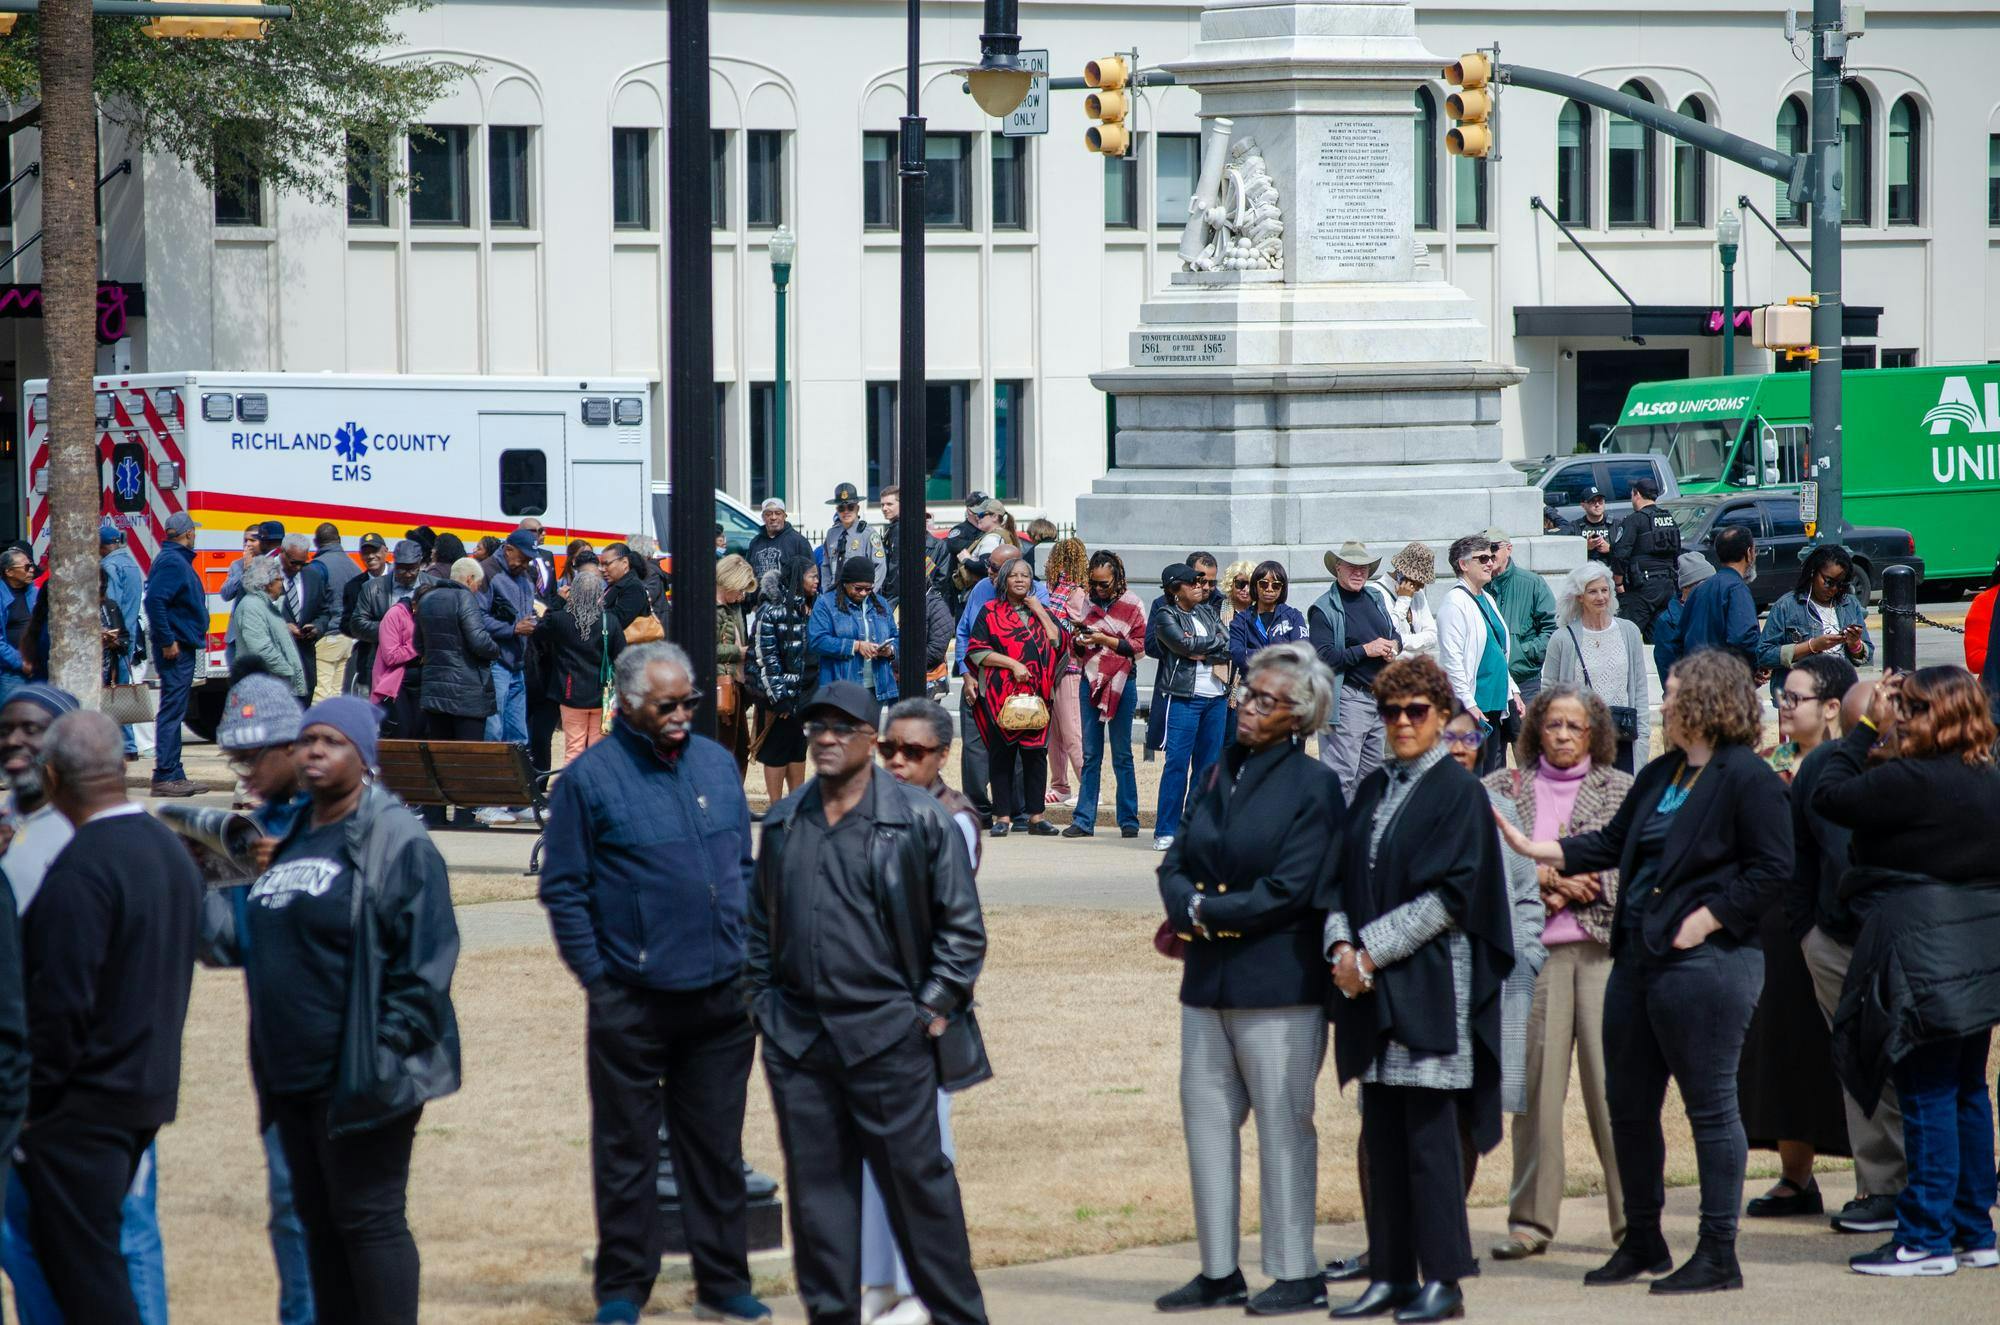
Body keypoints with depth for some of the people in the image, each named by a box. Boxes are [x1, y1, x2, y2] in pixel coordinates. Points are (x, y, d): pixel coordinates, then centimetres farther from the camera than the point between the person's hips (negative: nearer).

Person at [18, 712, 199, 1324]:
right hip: (150, 1089, 9)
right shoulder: (173, 852, 9)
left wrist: (31, 1105, -12)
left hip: (85, 1107, -9)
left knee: (81, 1270, -4)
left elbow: (61, 1003, -20)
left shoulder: (81, 868, -19)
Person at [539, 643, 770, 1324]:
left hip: (722, 996, 4)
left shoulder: (716, 764, 9)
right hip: (632, 1003, -4)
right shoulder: (590, 780, -6)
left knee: (717, 1143, 10)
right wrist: (597, 974, -7)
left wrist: (745, 953, 10)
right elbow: (564, 889, -4)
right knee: (626, 1148, 4)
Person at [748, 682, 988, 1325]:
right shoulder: (784, 824, 12)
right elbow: (760, 920, 22)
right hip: (798, 1040, 4)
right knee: (816, 1184, 6)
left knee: (916, 1176, -1)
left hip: (886, 1037, -4)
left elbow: (962, 924, 0)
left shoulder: (919, 819, -2)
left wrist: (935, 1007, -4)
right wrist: (763, 998, 12)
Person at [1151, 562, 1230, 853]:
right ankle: (1165, 831, -7)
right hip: (1182, 697, -6)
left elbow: (1229, 647, 5)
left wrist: (1201, 651, -11)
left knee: (1208, 764, 5)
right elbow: (1185, 645, -15)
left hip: (1215, 697, 6)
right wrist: (1215, 643, -1)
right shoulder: (1165, 617, 0)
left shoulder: (1207, 612, 17)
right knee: (1177, 763, -9)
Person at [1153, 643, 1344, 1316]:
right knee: (1207, 1117, 8)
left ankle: (1297, 1275, 4)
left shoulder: (1313, 786, -7)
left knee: (1283, 1125, -2)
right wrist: (1193, 910, -11)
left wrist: (1206, 913, -10)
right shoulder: (1221, 777, 14)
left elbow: (1290, 890, -14)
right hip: (1209, 978, 7)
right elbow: (1176, 868, 10)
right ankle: (1219, 1273, 16)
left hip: (1277, 982, -7)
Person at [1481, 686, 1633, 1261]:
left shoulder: (1621, 790, 10)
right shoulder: (1505, 788, 13)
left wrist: (1567, 885, -6)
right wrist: (1544, 879, -7)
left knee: (1613, 1082, -7)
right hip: (1532, 950, 1)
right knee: (1535, 1082, -1)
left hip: (1604, 949, -1)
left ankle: (1632, 1214, -2)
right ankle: (1531, 1219, 5)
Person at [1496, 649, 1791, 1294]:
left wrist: (1704, 921, -17)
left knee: (1710, 1106, -4)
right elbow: (1610, 845, 23)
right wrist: (1531, 848, 19)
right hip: (1639, 960, 9)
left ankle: (1719, 1253, 1)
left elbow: (1770, 869, -14)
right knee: (1628, 1103, 12)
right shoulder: (1660, 775, 16)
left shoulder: (1747, 779, -10)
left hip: (1702, 962, -9)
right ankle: (1642, 1243, 23)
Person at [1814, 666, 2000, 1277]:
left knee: (1927, 1097, -5)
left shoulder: (1913, 782, -18)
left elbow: (1831, 796, -11)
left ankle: (1927, 1239, -2)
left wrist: (1865, 728, -1)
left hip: (1926, 958, -9)